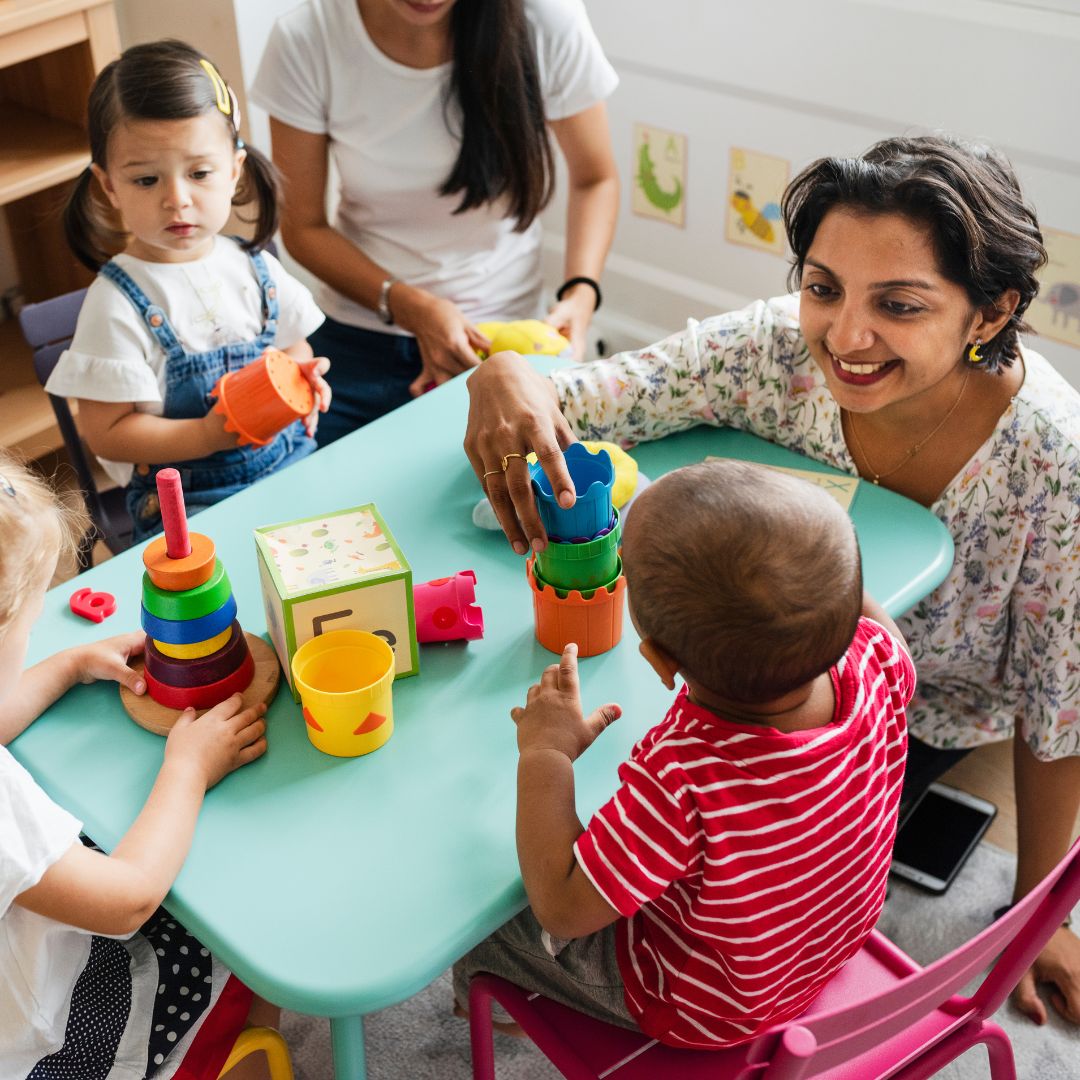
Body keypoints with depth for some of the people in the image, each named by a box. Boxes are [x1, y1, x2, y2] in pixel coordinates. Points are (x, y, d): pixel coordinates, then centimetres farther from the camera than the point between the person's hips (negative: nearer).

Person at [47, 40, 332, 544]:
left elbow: (295, 351, 20)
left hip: (292, 465, 5)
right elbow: (107, 434, -10)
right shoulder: (117, 303, -10)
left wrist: (305, 382, -4)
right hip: (188, 502, -5)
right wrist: (209, 435, -22)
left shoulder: (255, 269, 5)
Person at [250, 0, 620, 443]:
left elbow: (594, 179, -1)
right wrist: (409, 306, -20)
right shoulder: (305, 40, -16)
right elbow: (303, 227, -6)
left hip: (495, 340, 0)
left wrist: (580, 294, -18)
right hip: (357, 344, 1)